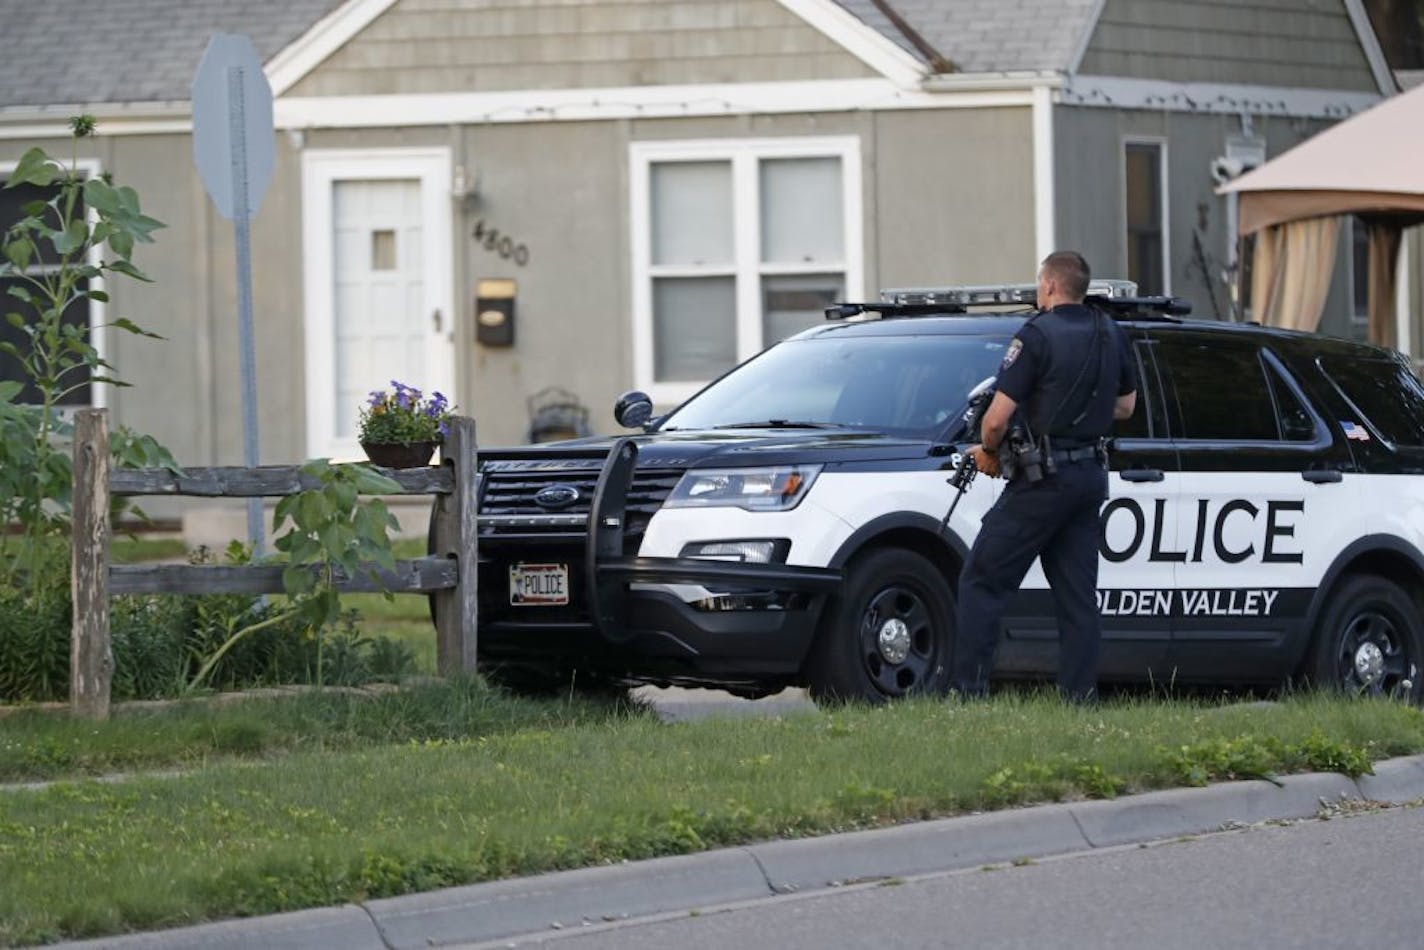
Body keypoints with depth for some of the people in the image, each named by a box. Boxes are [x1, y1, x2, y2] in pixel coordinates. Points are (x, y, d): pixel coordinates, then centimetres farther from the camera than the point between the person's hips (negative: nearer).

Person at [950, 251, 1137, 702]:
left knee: (982, 582, -1)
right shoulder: (1110, 335, 9)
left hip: (1043, 479, -7)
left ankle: (968, 688, -6)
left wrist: (988, 452, 1)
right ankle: (1079, 694, 5)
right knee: (1077, 594, 9)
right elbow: (1125, 405, 21)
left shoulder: (1038, 336, -14)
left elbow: (998, 417, -17)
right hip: (1091, 476, 7)